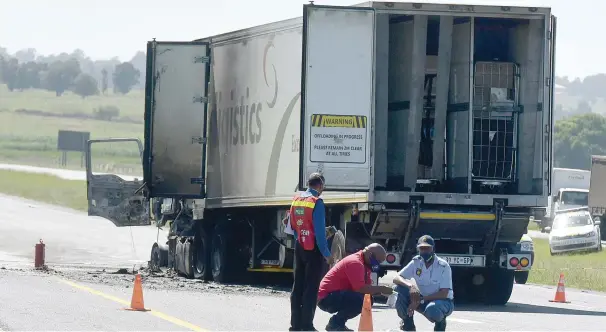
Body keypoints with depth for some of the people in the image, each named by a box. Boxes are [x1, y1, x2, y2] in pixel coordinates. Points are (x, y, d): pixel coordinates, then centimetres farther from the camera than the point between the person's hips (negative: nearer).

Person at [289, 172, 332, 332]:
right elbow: (320, 231, -17)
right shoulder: (316, 202, -15)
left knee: (298, 286, 12)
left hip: (299, 247, 7)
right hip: (313, 249, -7)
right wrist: (326, 254, -11)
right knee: (311, 287, -2)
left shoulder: (296, 199, 5)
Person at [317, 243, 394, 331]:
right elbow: (360, 288, -27)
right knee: (360, 300, -28)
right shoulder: (355, 263, -20)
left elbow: (368, 286, 11)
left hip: (338, 295, 10)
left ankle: (339, 323, 8)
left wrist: (381, 290, -7)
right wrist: (381, 289, -18)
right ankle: (335, 323, -11)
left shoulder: (365, 263, 12)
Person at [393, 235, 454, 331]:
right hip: (422, 301, 4)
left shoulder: (443, 266, -18)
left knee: (432, 310, -41)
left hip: (442, 301, -4)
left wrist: (420, 300, -29)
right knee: (400, 289, -19)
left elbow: (444, 294, -21)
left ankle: (440, 323, -4)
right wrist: (411, 285, -34)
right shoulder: (416, 262, -6)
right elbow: (396, 278, -12)